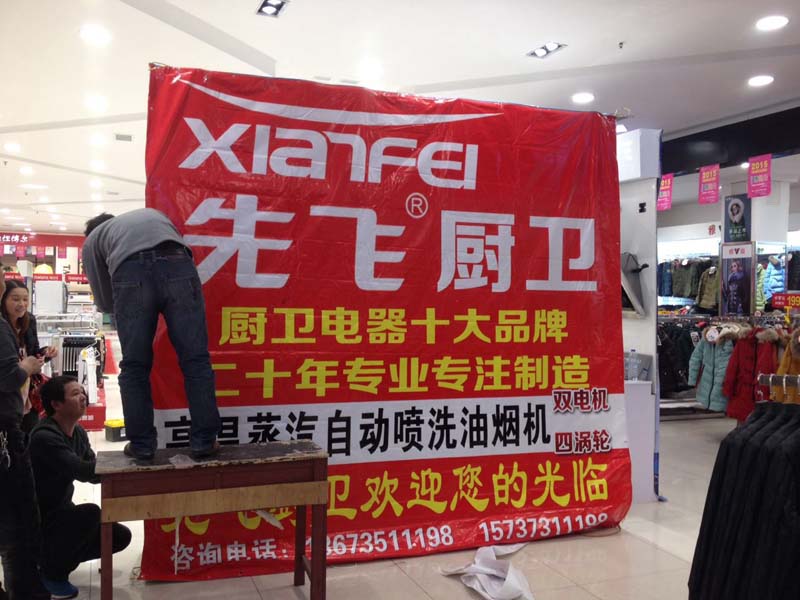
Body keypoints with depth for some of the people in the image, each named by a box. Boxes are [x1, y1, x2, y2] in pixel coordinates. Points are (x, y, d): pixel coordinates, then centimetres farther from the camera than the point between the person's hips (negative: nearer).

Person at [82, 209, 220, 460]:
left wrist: (126, 311, 52)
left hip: (130, 273, -1)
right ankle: (204, 441, 5)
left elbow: (104, 303, 32)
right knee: (195, 360, 4)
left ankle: (141, 445, 13)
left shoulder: (92, 239, 35)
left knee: (134, 366, 10)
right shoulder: (151, 213, 44)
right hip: (177, 265, 1)